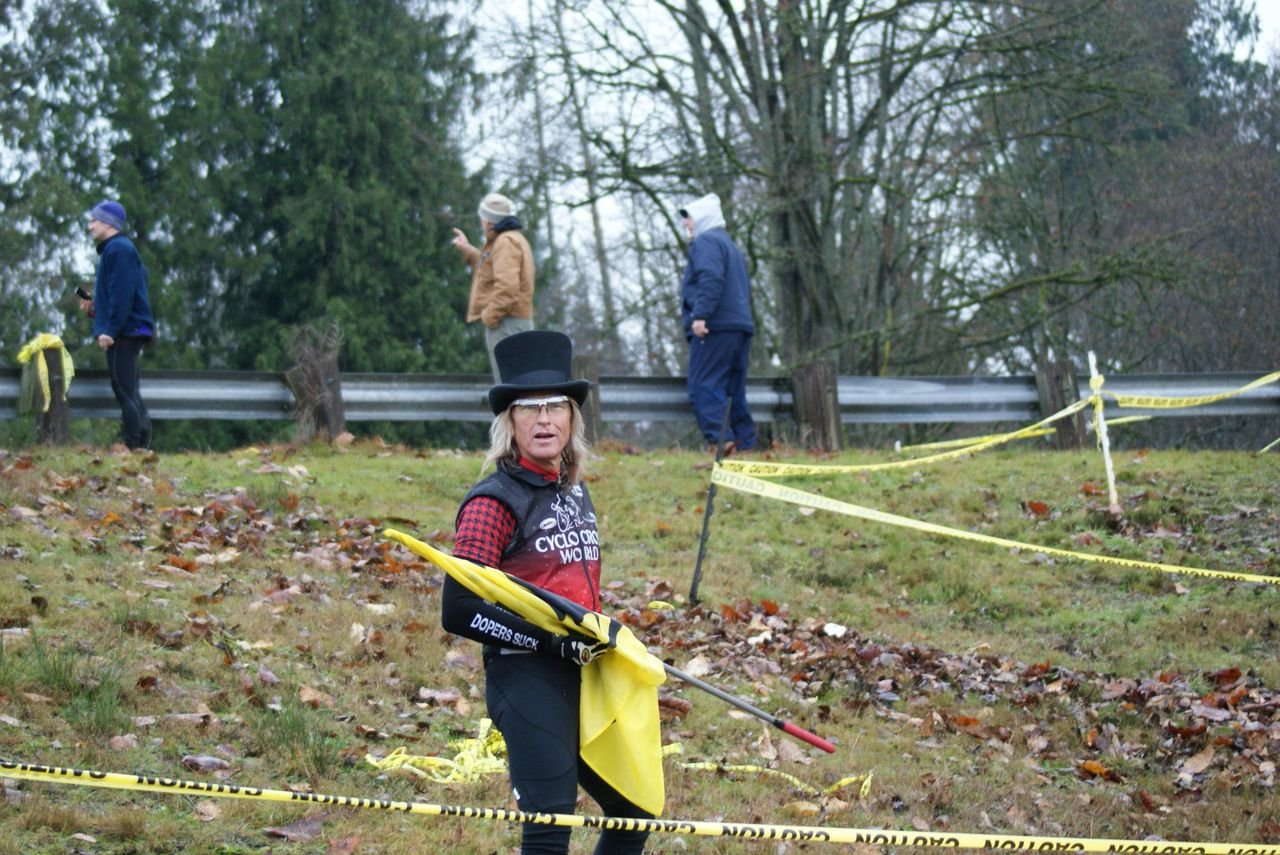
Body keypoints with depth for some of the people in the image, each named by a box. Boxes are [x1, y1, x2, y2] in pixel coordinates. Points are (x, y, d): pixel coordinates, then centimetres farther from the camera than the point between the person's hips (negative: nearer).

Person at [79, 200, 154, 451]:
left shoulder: (119, 249, -10)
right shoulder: (113, 250, 22)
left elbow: (122, 295, -19)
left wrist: (110, 329, -22)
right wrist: (94, 308, 13)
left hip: (125, 331, -11)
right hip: (129, 332, 11)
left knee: (125, 392, -13)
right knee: (130, 394, 10)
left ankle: (136, 447, -17)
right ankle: (142, 447, 9)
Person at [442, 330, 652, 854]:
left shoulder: (573, 491, 13)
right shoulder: (494, 501, -11)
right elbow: (459, 611, -17)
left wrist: (602, 635, 10)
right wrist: (553, 641, -20)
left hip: (583, 677, 8)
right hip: (527, 678, -8)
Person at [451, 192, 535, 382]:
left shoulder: (506, 242, -13)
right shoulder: (512, 239, 21)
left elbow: (507, 286, -25)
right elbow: (492, 272, 34)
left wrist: (489, 316, -18)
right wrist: (467, 251, 36)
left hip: (506, 323, -11)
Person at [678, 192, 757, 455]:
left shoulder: (705, 242, -2)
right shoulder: (731, 246, 29)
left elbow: (711, 280, -18)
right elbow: (745, 288, 29)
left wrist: (701, 314, -25)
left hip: (714, 328, -10)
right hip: (741, 327, 10)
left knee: (704, 387, -14)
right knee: (734, 391, 10)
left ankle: (719, 441, -25)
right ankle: (744, 441, 6)